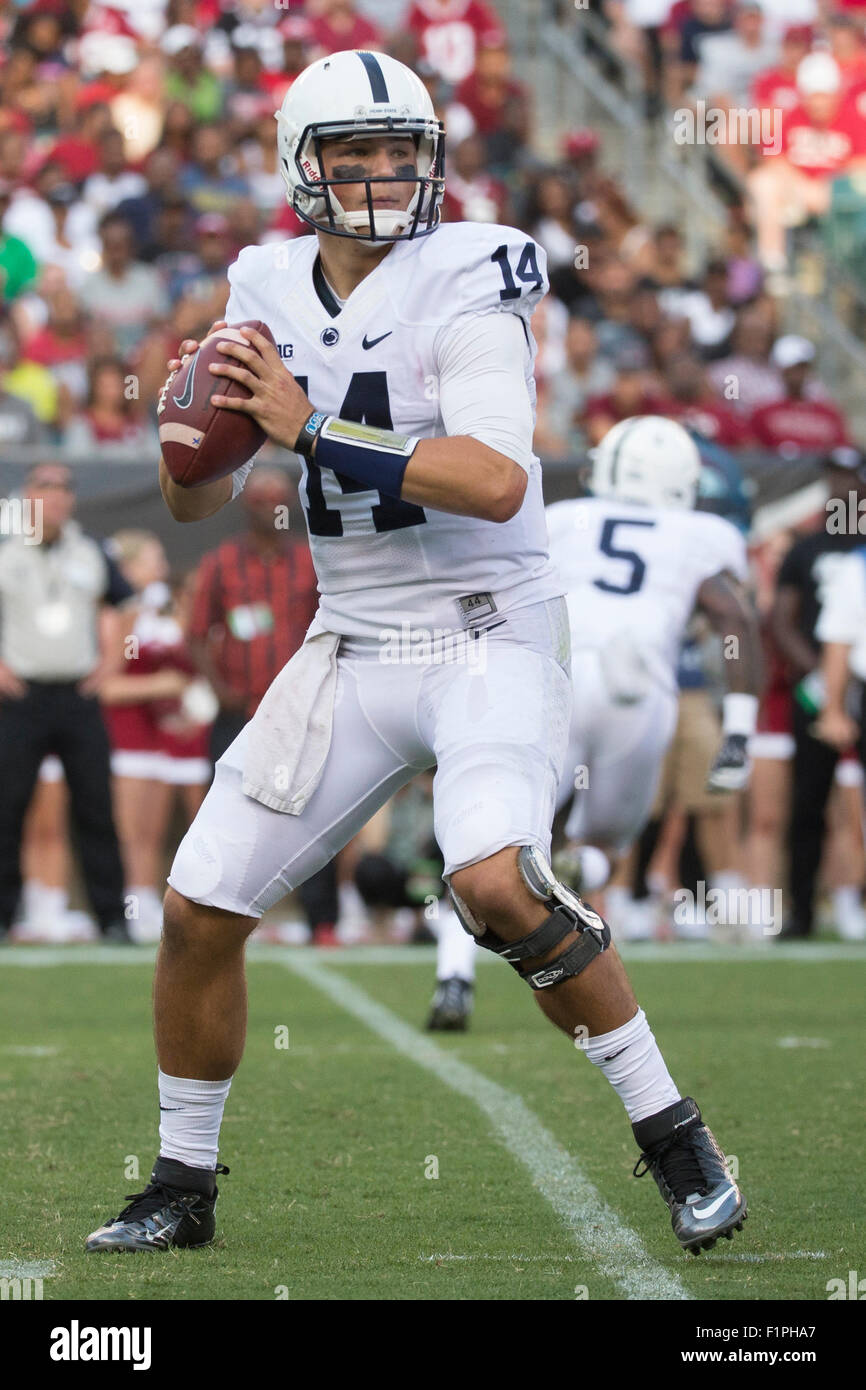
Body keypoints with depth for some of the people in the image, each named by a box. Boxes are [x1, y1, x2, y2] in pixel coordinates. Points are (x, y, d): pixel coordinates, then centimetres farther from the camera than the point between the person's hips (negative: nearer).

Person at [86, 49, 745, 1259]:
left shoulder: (466, 283, -12)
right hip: (353, 652, 6)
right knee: (199, 910, 1)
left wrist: (312, 426, -25)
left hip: (491, 638, -6)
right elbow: (196, 501, 12)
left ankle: (672, 1135, -12)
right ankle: (183, 1185, 20)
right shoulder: (272, 293, 6)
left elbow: (497, 481, -26)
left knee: (496, 885, -29)